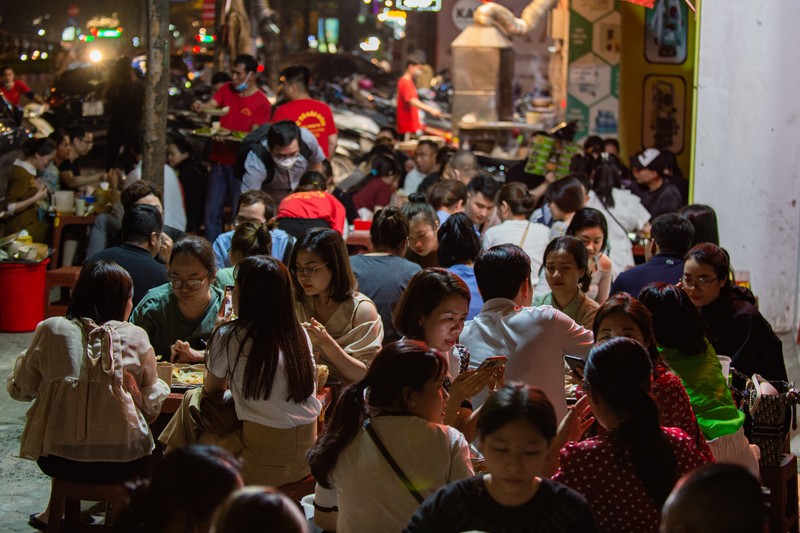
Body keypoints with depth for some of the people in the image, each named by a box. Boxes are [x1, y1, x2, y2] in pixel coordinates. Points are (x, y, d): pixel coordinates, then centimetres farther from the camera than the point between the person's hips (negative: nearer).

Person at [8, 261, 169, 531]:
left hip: (56, 460, 2)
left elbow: (21, 390, 7)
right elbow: (151, 407, 3)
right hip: (122, 463, -2)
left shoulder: (50, 330, -1)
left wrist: (25, 357, 24)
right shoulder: (136, 337, -2)